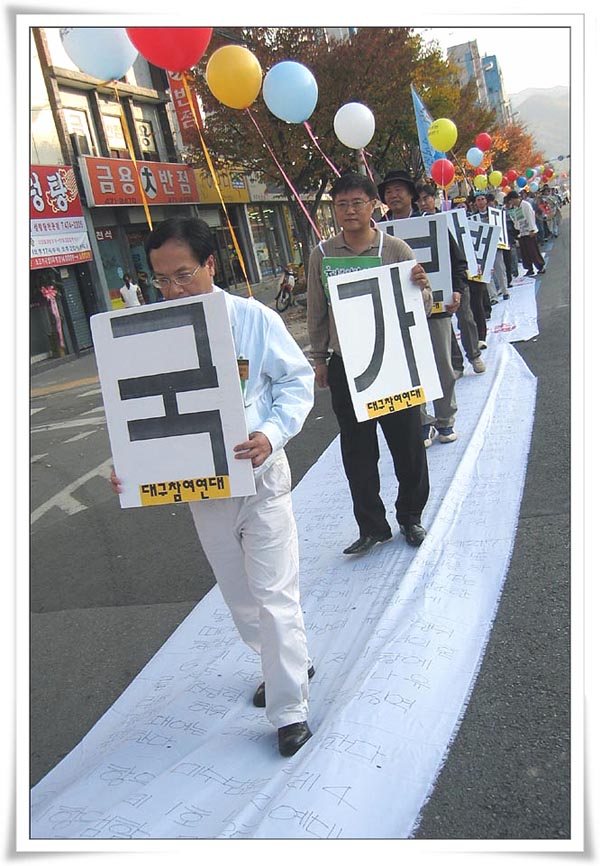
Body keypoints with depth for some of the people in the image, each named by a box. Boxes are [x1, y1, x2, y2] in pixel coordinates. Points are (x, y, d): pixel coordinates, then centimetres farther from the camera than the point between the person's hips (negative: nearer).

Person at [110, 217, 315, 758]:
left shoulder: (252, 318, -11)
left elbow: (297, 379, -6)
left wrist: (272, 434, -22)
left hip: (259, 476, -4)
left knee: (273, 595, 2)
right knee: (239, 594, 19)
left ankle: (289, 709, 19)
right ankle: (288, 665, 44)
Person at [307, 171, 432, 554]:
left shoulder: (396, 249, -3)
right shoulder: (322, 254, 0)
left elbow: (422, 309, 0)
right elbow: (316, 311, 10)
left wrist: (421, 288, -22)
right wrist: (319, 357, 11)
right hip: (345, 367, 1)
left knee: (408, 446, 8)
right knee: (357, 454, 8)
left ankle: (410, 516, 30)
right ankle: (372, 526, 23)